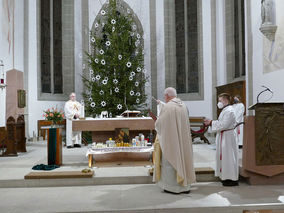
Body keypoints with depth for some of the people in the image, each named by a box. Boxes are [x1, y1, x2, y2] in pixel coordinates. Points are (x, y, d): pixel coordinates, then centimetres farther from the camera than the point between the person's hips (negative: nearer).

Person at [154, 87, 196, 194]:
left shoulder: (167, 107, -16)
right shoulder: (183, 105, 6)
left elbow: (159, 123, -13)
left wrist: (156, 123, 11)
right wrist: (161, 103, 37)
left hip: (171, 139, -7)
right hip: (183, 140, 7)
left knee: (171, 161, 4)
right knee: (183, 158, 14)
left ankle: (173, 187, 10)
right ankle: (185, 186, 22)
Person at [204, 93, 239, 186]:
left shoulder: (229, 111, -18)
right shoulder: (225, 110, 15)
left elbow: (223, 125, -23)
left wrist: (211, 122, -17)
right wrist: (211, 122, 3)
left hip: (227, 137, -10)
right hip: (223, 136, 10)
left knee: (228, 157, -3)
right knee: (223, 157, 14)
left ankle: (232, 179, 7)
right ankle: (226, 177, 24)